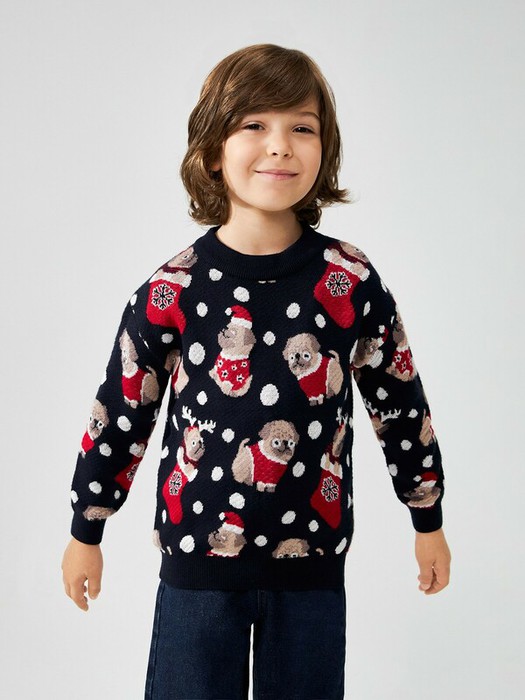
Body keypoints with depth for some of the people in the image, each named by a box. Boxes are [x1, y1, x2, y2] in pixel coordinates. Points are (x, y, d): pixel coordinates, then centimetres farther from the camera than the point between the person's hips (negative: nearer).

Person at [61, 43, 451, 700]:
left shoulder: (353, 282, -7)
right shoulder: (172, 290, -9)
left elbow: (401, 403, 4)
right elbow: (119, 413, 1)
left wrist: (428, 521, 12)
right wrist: (86, 533, 9)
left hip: (313, 554, 1)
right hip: (197, 555, -1)